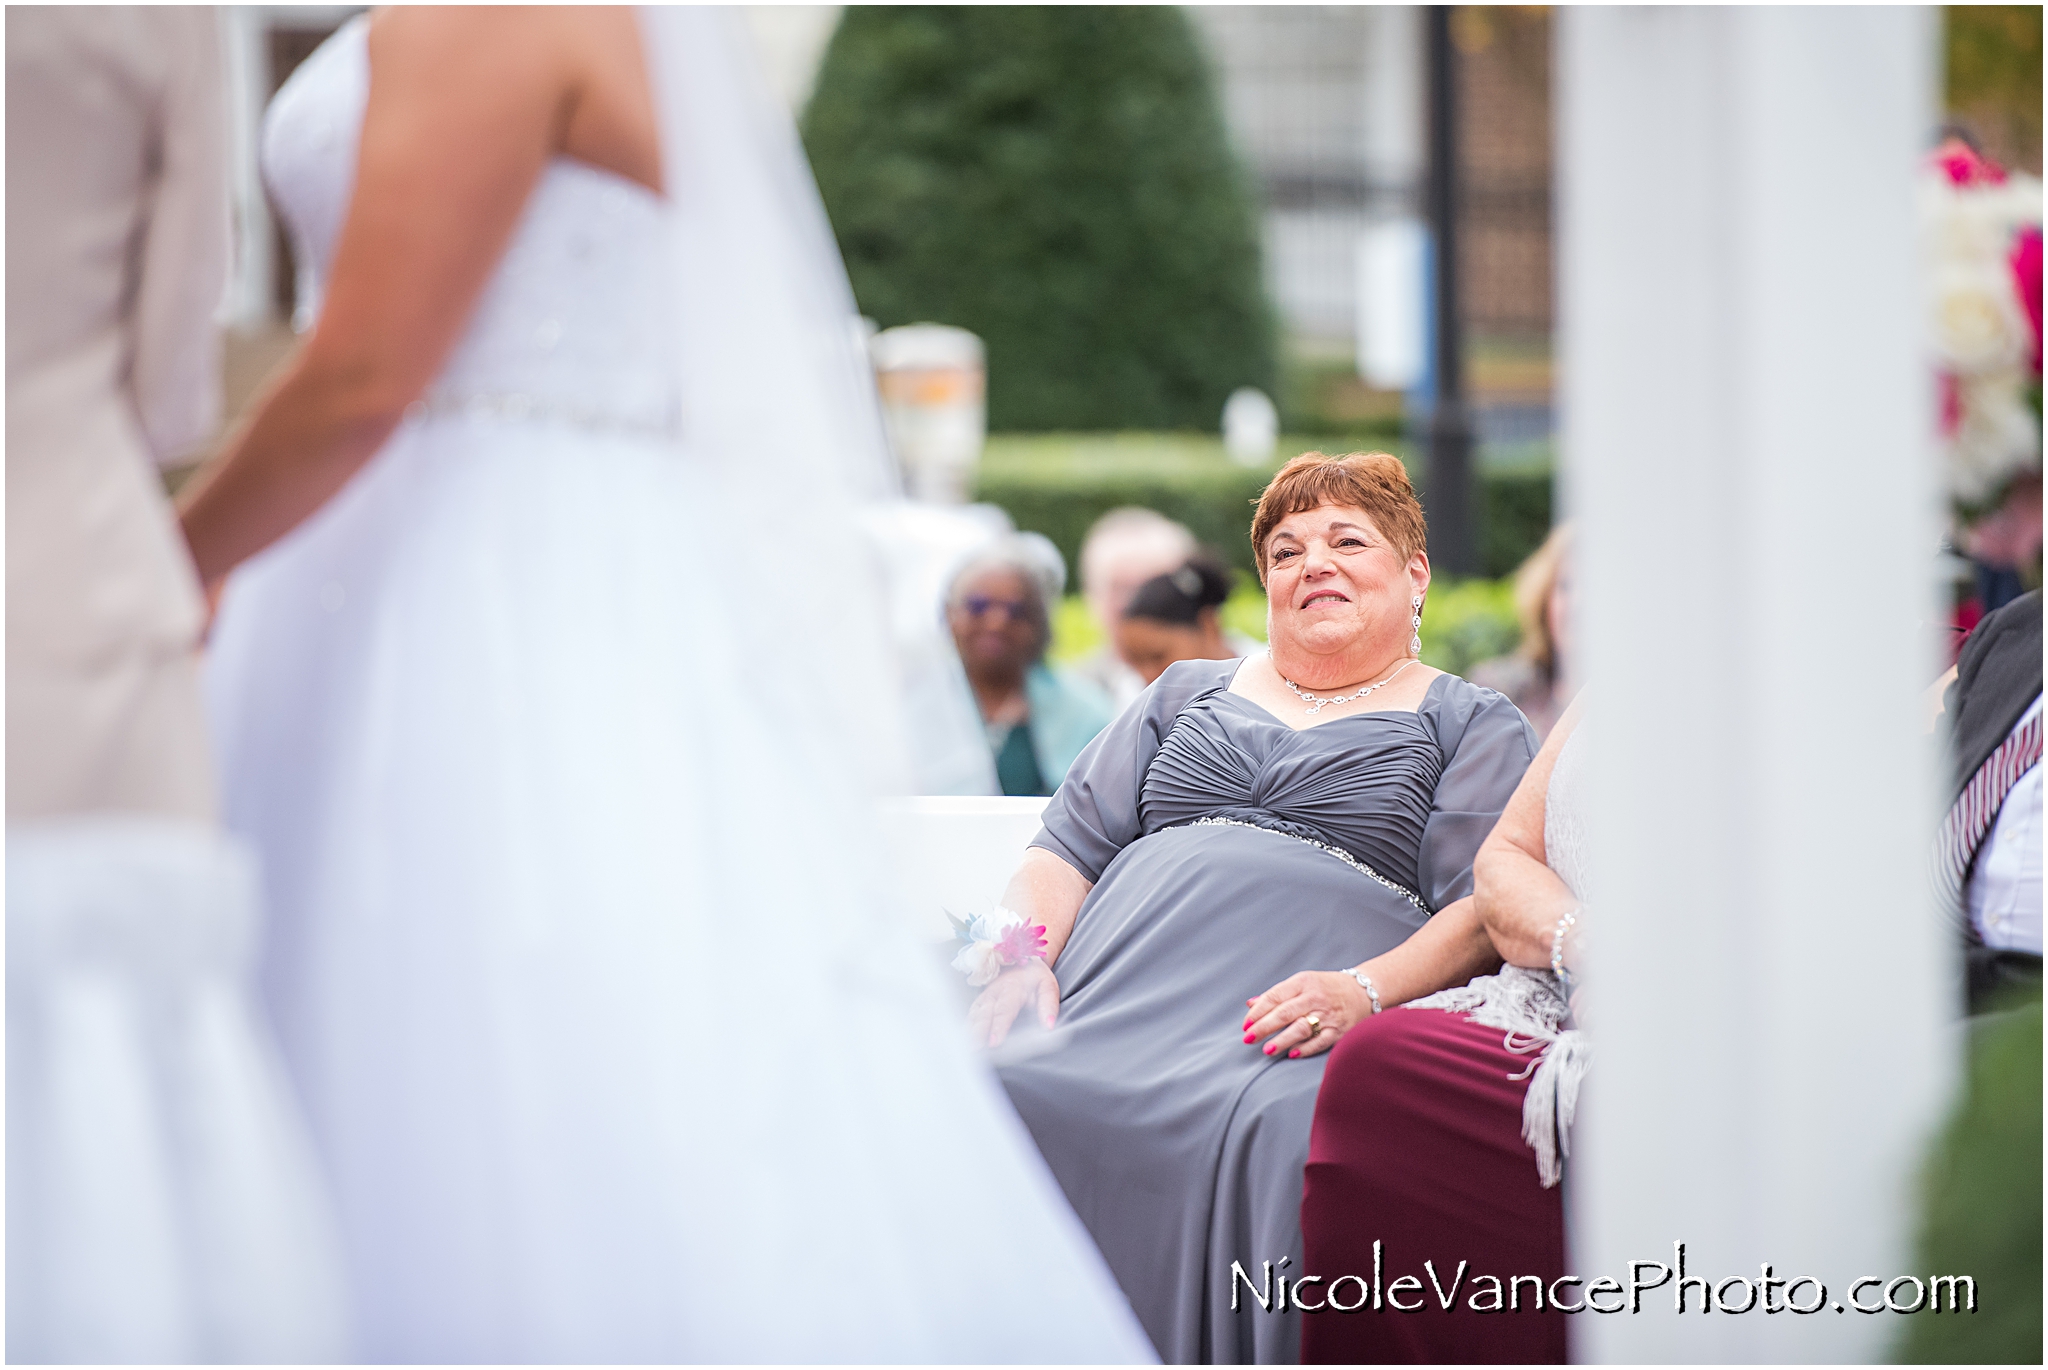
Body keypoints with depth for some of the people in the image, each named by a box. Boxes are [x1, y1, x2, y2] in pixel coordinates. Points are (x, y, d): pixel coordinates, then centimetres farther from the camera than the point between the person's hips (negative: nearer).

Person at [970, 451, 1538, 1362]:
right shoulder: (1190, 693, 31)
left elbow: (1485, 909, 4)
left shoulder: (1473, 725, 19)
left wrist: (1364, 990, -16)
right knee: (998, 1089, -31)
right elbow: (1068, 848, 23)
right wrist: (1021, 955, 1)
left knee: (1279, 1134, -40)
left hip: (1306, 1013, -3)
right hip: (1121, 978, 3)